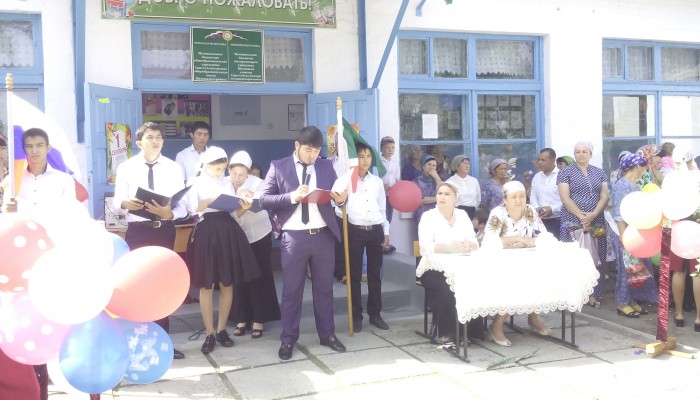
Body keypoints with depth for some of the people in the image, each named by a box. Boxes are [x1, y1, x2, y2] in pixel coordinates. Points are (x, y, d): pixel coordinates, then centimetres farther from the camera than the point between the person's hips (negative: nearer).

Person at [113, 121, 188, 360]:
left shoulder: (174, 168, 1)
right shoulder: (126, 168, 0)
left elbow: (182, 206, -4)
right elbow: (117, 201, -2)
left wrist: (169, 213, -25)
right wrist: (125, 203, -24)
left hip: (164, 230, 2)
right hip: (137, 231, -1)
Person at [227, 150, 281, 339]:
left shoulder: (257, 183, -12)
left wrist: (253, 196, -47)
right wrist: (240, 210, -34)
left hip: (259, 236, -2)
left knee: (259, 277, 0)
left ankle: (258, 320, 10)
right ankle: (241, 318, 16)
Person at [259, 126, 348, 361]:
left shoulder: (326, 166, 8)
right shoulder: (278, 167, -1)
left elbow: (336, 194, 4)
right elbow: (264, 199, -8)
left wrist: (342, 198, -20)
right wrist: (292, 196, -22)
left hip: (323, 235, 3)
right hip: (293, 237, -3)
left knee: (324, 287, 14)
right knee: (291, 290, 7)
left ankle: (327, 334, 27)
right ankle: (288, 339, 20)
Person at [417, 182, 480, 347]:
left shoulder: (462, 215, 10)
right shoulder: (428, 217, -4)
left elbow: (474, 244, 2)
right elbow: (425, 248, -18)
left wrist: (467, 246, -22)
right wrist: (451, 247, -30)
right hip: (433, 270, -4)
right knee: (447, 289, -32)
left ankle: (472, 330, -5)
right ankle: (446, 333, -13)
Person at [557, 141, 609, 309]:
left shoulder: (599, 173, 13)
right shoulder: (565, 172, 1)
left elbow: (605, 197, 5)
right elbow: (565, 199, -7)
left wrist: (593, 215, -11)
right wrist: (581, 217, -15)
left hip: (596, 222, 4)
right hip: (573, 223, -3)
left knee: (596, 259, 3)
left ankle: (593, 294, 11)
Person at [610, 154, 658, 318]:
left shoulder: (634, 184, 12)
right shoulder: (621, 185, -15)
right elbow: (619, 214, -20)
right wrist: (624, 237, -23)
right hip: (625, 234, -9)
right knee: (627, 268, -1)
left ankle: (631, 300, 21)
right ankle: (622, 303, 10)